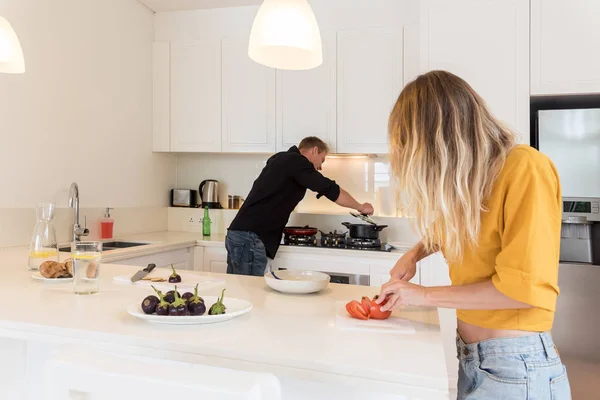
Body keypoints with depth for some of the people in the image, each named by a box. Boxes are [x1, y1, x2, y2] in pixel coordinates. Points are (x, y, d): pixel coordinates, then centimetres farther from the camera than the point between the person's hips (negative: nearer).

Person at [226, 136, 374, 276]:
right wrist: (361, 207, 5)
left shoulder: (281, 159, 19)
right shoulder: (295, 161, -7)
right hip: (250, 239, -10)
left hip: (237, 234, 10)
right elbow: (332, 190, -9)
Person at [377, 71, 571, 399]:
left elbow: (525, 286, -22)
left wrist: (425, 295, -14)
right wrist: (414, 254, 7)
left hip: (516, 365, -7)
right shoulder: (465, 175, 5)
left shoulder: (525, 169, -18)